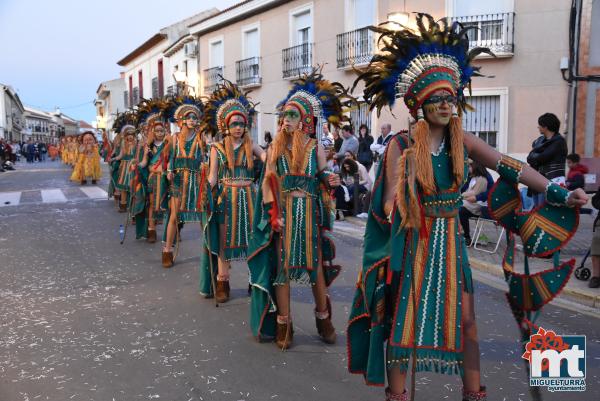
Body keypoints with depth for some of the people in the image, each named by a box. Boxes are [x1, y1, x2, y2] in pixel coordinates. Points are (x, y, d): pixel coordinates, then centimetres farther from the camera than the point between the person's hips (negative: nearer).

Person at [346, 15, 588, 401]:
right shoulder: (401, 146, -11)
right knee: (405, 318, 4)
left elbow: (510, 166, -6)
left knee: (464, 319, 11)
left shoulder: (462, 141, 0)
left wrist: (558, 192, -12)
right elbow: (391, 204, -10)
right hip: (413, 242, -4)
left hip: (450, 241, 4)